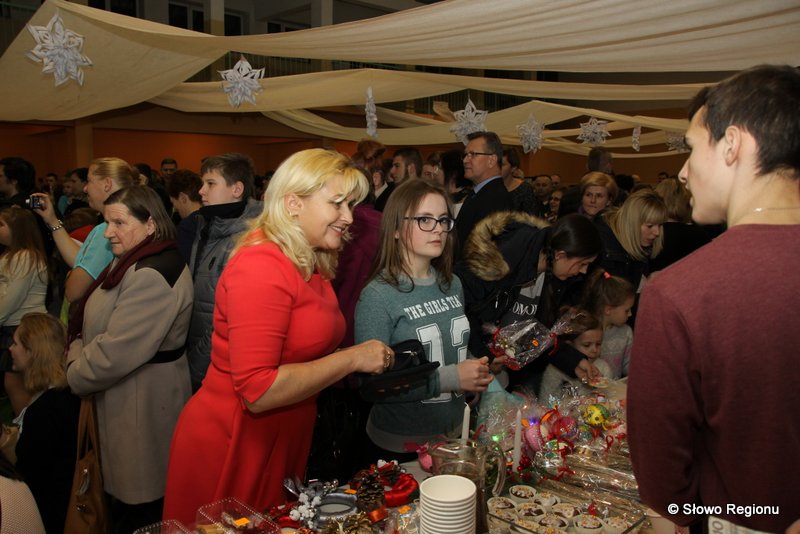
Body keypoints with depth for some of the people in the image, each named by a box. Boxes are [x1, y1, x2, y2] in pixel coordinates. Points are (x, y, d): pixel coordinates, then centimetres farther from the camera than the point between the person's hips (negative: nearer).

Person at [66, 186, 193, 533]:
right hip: (123, 400, 10)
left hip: (141, 407, -10)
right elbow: (94, 326, 15)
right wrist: (76, 355, -1)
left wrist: (72, 375, -10)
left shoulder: (152, 276, -25)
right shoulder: (131, 263, 10)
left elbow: (115, 353, -26)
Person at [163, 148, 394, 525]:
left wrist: (369, 367, -2)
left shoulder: (313, 266, 4)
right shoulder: (262, 265, -22)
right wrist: (352, 358, -21)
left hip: (284, 443, 8)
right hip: (230, 449, -8)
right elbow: (257, 389, -27)